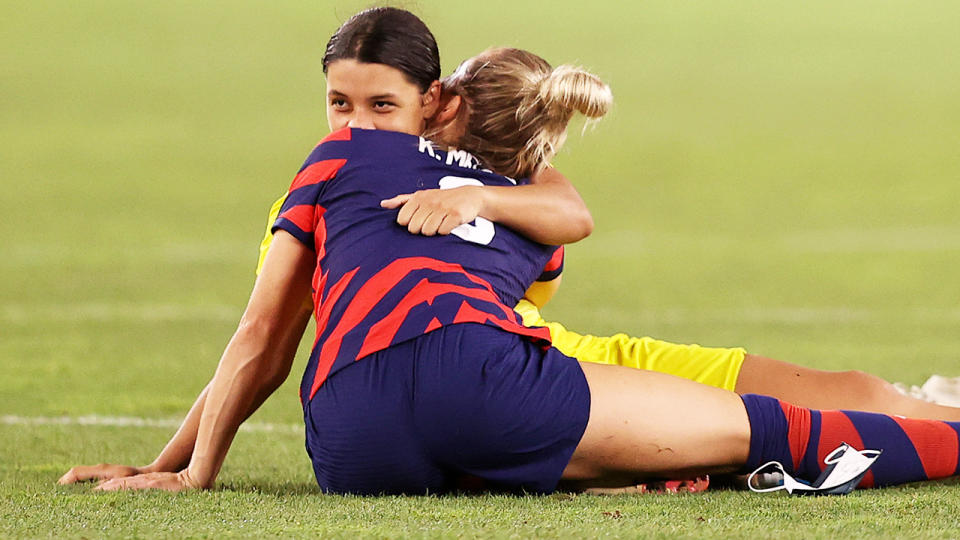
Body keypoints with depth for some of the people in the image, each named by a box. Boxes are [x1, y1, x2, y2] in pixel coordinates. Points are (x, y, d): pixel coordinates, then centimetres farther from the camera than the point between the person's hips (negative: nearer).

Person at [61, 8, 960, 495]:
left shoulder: (344, 158, 28)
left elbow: (259, 347, 27)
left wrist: (189, 472, 36)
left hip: (350, 449, 0)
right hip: (471, 369, 0)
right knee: (773, 433, 5)